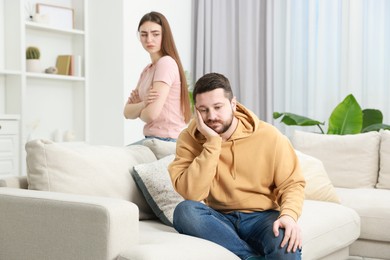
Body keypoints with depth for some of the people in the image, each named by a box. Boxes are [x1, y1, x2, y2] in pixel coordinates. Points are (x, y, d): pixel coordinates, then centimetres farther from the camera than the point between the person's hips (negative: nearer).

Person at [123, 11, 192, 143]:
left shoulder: (166, 63, -13)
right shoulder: (147, 70, 14)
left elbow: (151, 114, -20)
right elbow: (127, 112, 6)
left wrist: (138, 108, 2)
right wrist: (143, 104, -15)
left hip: (167, 140, -8)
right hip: (152, 139, 8)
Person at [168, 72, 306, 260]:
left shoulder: (268, 136, -6)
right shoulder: (189, 139, -5)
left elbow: (292, 183, -1)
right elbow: (191, 194, -18)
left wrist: (289, 215, -22)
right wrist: (212, 143, -22)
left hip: (261, 217, -2)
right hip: (219, 219, 3)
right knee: (185, 211, -31)